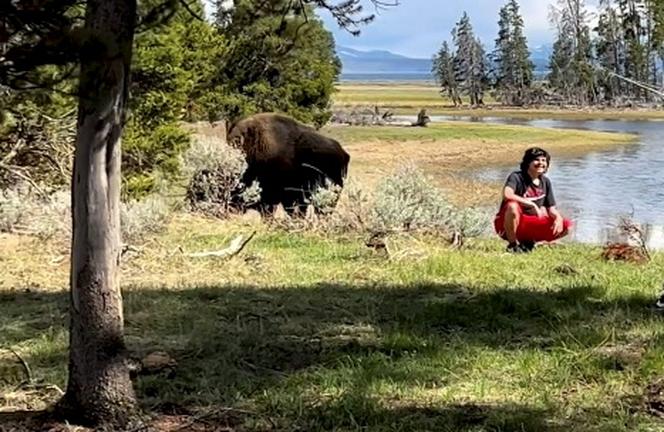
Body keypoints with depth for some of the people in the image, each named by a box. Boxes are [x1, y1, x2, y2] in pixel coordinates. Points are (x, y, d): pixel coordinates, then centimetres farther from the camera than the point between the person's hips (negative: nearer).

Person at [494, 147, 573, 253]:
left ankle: (527, 242, 6)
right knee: (512, 205, -40)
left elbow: (551, 208, 8)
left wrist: (558, 218, -15)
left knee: (566, 225, -8)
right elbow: (506, 194, -36)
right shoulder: (516, 177, -15)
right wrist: (532, 204, -34)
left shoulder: (545, 182, 6)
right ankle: (512, 244, -16)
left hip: (530, 225, 6)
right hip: (508, 224, -6)